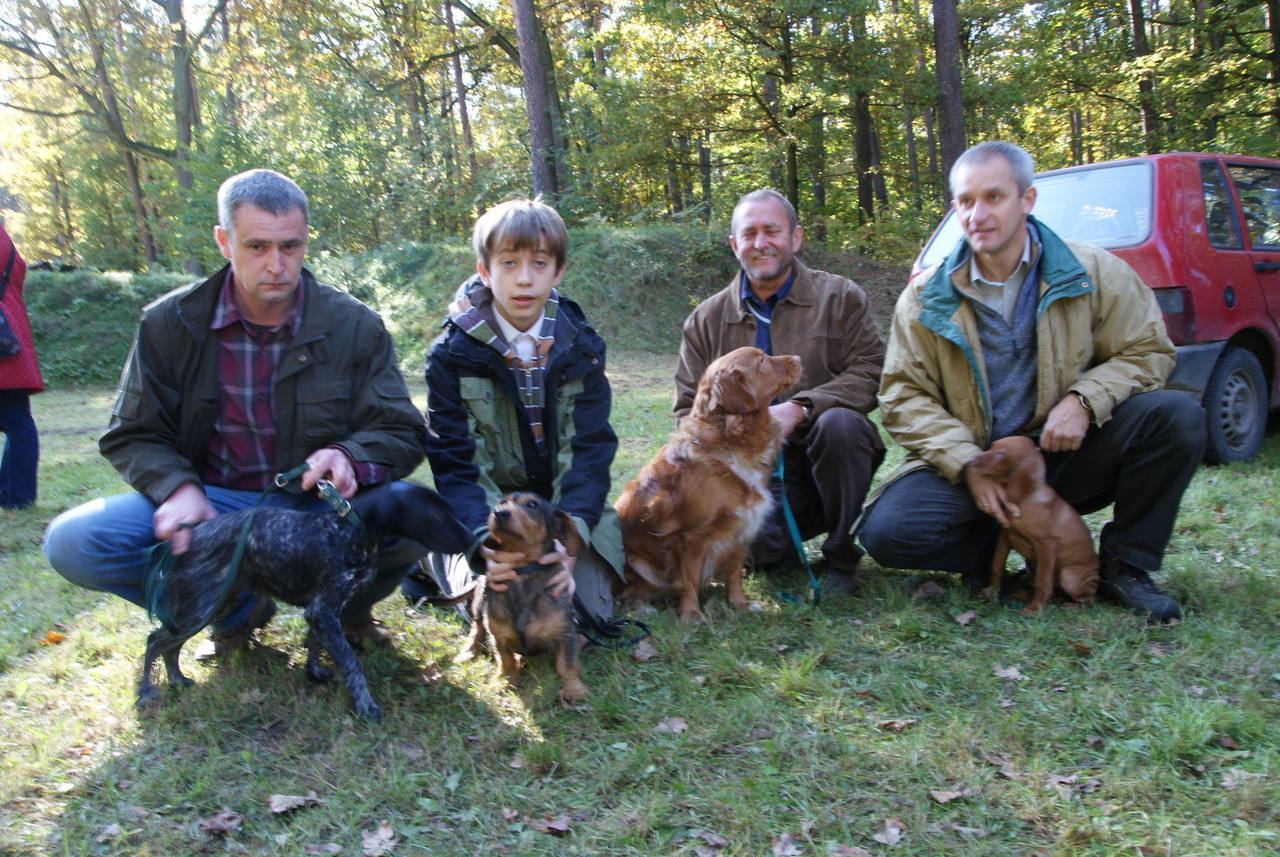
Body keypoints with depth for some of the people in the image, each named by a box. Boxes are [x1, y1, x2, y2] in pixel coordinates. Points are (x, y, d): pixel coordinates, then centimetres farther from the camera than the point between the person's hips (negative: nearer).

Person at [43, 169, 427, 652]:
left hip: (318, 505, -1)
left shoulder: (354, 326, -5)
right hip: (212, 506, 2)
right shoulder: (169, 323, -2)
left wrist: (349, 457, -28)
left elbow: (401, 433, -5)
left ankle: (348, 606, 4)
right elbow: (133, 436, 4)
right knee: (72, 543, -21)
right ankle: (235, 608, 1)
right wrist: (179, 486, -19)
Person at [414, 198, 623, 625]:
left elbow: (589, 451, -13)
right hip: (485, 510, -2)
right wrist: (487, 545, -37)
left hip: (567, 509, 2)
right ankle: (435, 562, 10)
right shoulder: (452, 354, -11)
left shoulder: (580, 347, -5)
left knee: (588, 611, -17)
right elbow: (455, 464, -16)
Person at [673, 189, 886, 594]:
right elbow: (689, 407, 11)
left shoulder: (841, 297, 4)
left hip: (828, 459, 0)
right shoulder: (706, 318, 10)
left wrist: (799, 409, -21)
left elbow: (870, 372, -8)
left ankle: (842, 556, -12)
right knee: (758, 544, -29)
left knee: (838, 423, -35)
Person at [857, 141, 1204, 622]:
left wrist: (1084, 400, -18)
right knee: (887, 533, -25)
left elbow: (1148, 351, 3)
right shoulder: (926, 297, -2)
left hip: (1064, 454, 1)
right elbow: (904, 396, -4)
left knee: (1177, 416, -23)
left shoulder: (1094, 273, -1)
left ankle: (1126, 567, -4)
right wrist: (967, 464, -18)